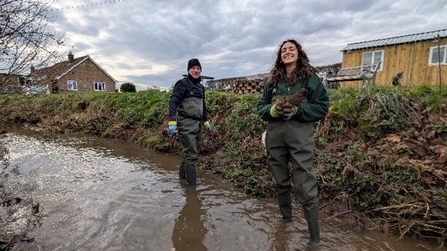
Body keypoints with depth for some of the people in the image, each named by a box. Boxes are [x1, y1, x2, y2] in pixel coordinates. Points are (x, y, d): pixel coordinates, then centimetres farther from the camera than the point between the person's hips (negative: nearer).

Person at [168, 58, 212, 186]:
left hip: (197, 124, 8)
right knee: (191, 154, -8)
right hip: (186, 124, -8)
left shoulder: (200, 87, 17)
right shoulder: (183, 83, -6)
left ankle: (183, 176, 34)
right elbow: (173, 102, -16)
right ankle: (192, 184, 1)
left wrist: (206, 121, 24)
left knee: (191, 152, 16)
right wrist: (172, 122, -26)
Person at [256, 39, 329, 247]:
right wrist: (272, 110, -10)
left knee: (305, 187, -5)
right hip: (274, 135, 4)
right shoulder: (272, 80, 12)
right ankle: (285, 218, 39)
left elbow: (322, 107, -3)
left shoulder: (310, 77, 2)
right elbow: (260, 107, 12)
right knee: (280, 181, 17)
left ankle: (315, 238, 9)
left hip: (300, 135, -4)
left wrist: (297, 110, -18)